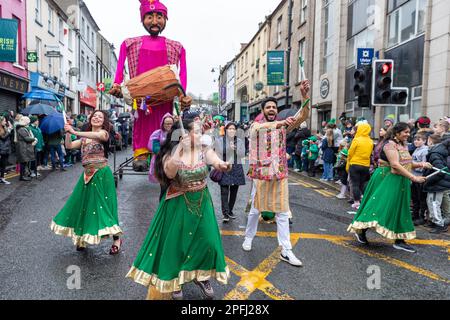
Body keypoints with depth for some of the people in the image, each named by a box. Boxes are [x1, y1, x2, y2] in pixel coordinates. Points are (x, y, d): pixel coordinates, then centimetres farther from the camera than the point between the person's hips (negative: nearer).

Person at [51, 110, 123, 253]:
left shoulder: (104, 133, -3)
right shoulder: (84, 137, 17)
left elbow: (97, 135, -27)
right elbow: (69, 146, 11)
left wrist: (74, 132, -28)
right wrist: (68, 133, -5)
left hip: (101, 173, -7)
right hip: (87, 174, 7)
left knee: (102, 204, -6)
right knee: (83, 204, 10)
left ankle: (117, 239, 4)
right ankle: (82, 238, 26)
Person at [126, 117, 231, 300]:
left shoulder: (204, 151, -6)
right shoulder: (172, 152, -13)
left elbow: (216, 161, -27)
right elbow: (169, 173, -33)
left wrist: (222, 165, -50)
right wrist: (180, 149, -40)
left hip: (202, 203, 3)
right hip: (178, 205, -2)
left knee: (207, 241, 5)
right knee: (176, 243, 7)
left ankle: (201, 276, 31)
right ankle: (175, 280, 31)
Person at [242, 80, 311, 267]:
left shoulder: (283, 125, 6)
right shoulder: (256, 125, -1)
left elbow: (304, 116, -6)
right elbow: (260, 128, -27)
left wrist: (304, 95, -22)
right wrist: (280, 123, -43)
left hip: (280, 175, 2)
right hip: (261, 174, -2)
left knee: (283, 212, 1)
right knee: (256, 210, 10)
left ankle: (286, 251, 5)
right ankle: (249, 237, 33)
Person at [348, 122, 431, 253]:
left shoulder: (404, 145, 12)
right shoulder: (390, 144, -14)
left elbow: (407, 163, 17)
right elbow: (395, 165, -23)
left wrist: (420, 164, -2)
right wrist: (413, 178, -23)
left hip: (400, 182, 9)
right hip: (386, 179, -9)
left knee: (399, 209, 9)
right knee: (380, 205, -11)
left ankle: (400, 240, 14)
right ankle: (361, 230, 2)